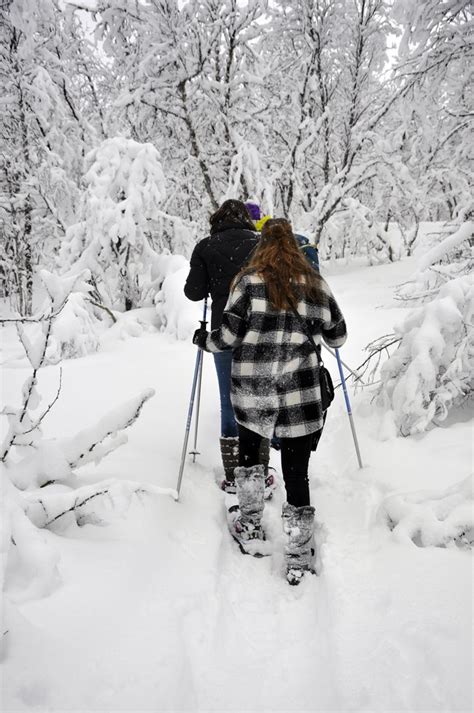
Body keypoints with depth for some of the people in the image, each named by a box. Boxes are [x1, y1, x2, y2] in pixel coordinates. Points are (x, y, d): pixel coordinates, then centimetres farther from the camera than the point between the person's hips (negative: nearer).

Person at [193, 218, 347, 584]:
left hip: (250, 390, 0)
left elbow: (228, 336, -5)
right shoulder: (316, 285, 4)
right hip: (299, 392, 0)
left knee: (248, 449, 25)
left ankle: (250, 523, 35)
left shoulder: (248, 281, -2)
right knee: (296, 470, 6)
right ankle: (299, 555, 13)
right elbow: (338, 337, 12)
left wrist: (204, 339, 15)